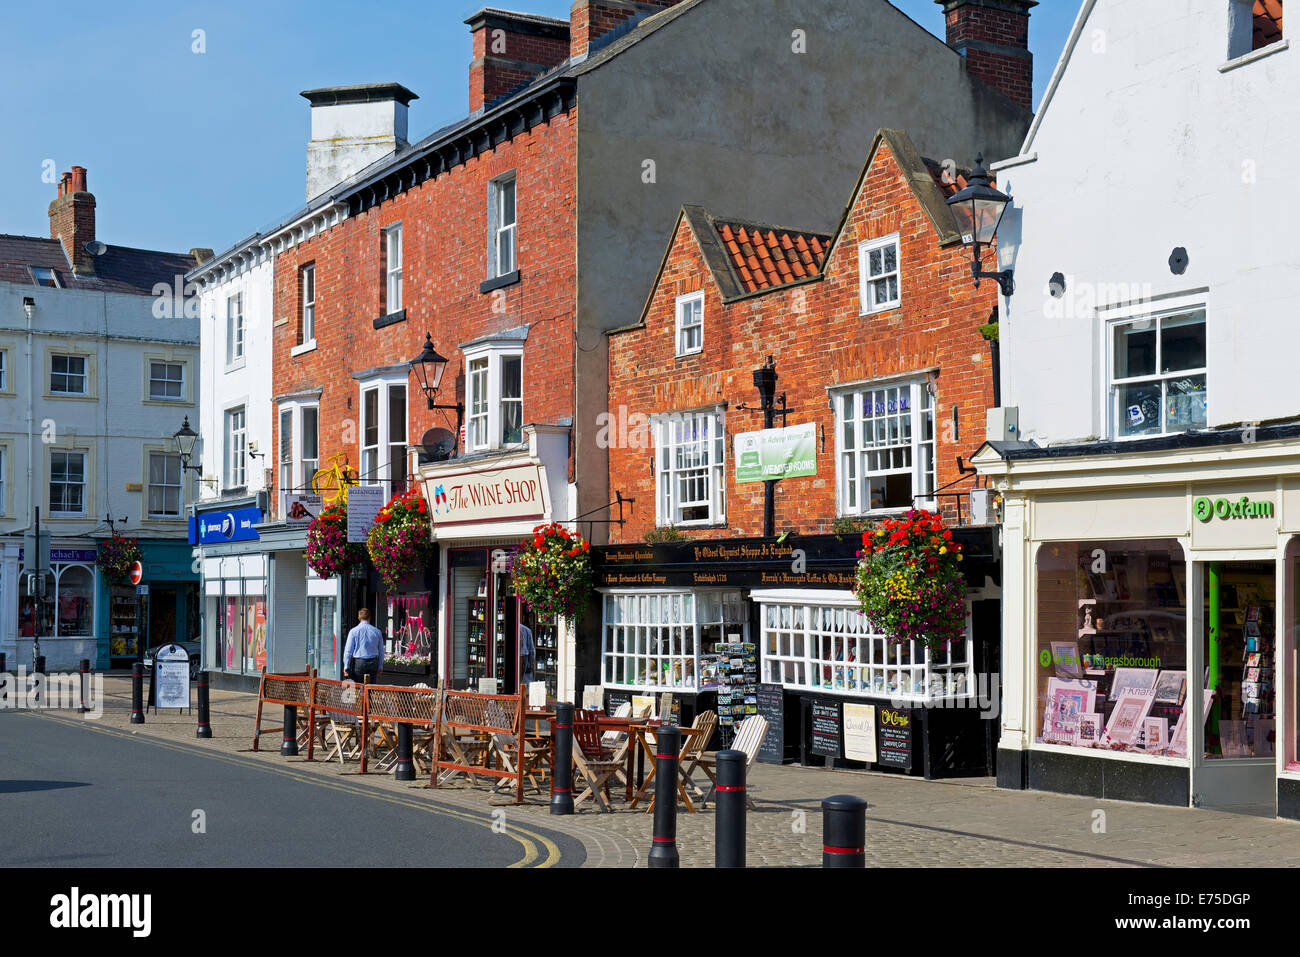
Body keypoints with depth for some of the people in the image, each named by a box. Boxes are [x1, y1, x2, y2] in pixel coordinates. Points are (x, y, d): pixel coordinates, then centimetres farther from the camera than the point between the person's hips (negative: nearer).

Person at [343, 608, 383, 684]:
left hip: (358, 663, -2)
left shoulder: (353, 631, -3)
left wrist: (346, 667, 1)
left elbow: (348, 650, -4)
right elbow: (381, 651, 12)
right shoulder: (377, 632, 5)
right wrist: (380, 667, 20)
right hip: (373, 663, 2)